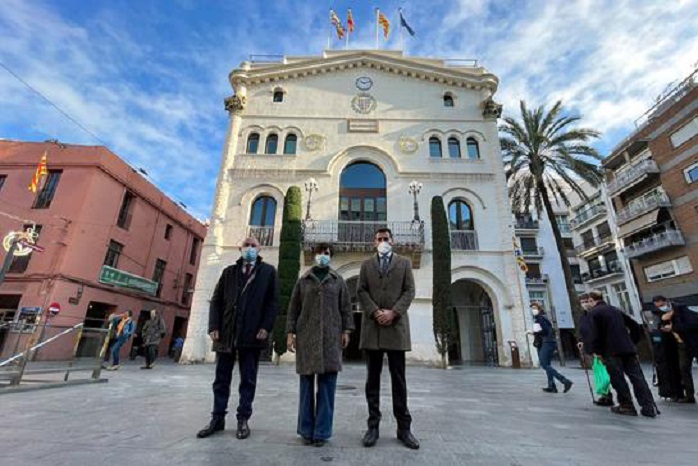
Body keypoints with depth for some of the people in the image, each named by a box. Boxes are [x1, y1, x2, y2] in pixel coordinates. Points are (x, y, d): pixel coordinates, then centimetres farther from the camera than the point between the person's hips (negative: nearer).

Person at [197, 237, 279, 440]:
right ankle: (217, 419, 26)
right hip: (226, 332, 3)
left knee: (248, 380, 8)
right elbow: (216, 300, 9)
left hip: (252, 334, -2)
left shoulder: (268, 272, 3)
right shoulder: (229, 271, 12)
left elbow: (273, 302, -2)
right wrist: (214, 326, -3)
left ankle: (243, 419, 21)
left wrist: (266, 327, -11)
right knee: (221, 378, 12)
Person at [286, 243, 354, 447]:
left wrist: (346, 331, -1)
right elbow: (293, 308, 8)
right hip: (306, 336, 1)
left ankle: (322, 432, 11)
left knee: (327, 383, 0)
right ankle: (307, 430, 18)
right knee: (307, 382, 5)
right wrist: (290, 332, 0)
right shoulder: (303, 281, 11)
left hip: (331, 337, 0)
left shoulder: (338, 281, 10)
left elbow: (346, 307, 8)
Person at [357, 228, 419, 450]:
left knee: (398, 378, 4)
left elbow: (409, 291, 2)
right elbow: (361, 291, 4)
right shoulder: (367, 265, 14)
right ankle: (373, 426, 14)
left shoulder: (404, 262, 11)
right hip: (372, 326, 1)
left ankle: (404, 427, 13)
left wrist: (393, 312, -10)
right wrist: (375, 312, -10)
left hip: (396, 325, -1)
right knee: (373, 378, 6)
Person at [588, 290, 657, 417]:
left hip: (611, 351, -7)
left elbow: (595, 333, -11)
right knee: (637, 376, 7)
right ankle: (648, 407, 6)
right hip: (628, 348, 7)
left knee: (618, 378, 3)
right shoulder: (616, 310, 18)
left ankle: (627, 406, 8)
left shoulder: (594, 312, -5)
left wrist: (597, 351, -4)